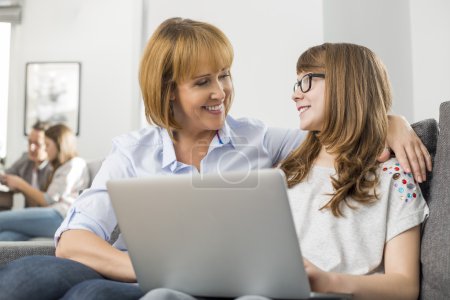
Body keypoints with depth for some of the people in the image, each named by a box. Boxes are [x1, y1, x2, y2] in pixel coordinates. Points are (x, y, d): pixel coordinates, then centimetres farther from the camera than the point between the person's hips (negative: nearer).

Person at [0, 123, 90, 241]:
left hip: (60, 216, -7)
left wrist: (21, 184, 8)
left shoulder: (75, 164, 6)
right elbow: (40, 204, 22)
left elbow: (48, 200, -2)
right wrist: (21, 187, 15)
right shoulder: (60, 168, 33)